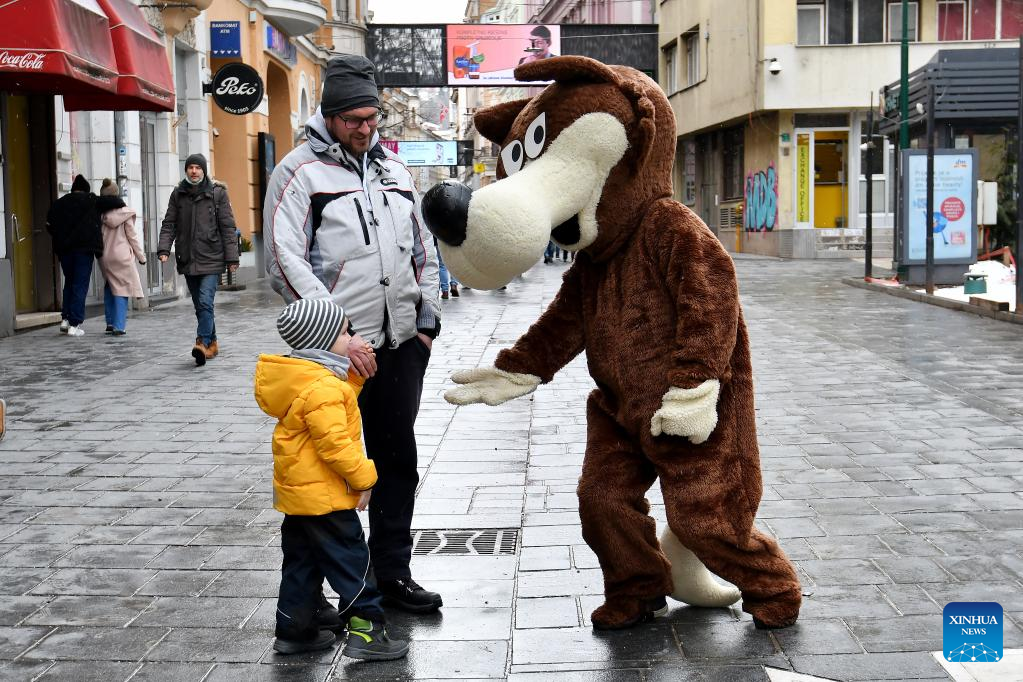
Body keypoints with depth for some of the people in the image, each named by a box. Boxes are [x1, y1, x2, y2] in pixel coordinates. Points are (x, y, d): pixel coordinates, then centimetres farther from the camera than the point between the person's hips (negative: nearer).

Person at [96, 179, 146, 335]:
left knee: (109, 286, 19)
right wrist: (141, 256, 7)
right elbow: (132, 236, -1)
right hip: (122, 255, -3)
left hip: (105, 256, 3)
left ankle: (110, 322, 16)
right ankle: (119, 326, -7)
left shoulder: (99, 213, 1)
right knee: (122, 288, 1)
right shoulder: (124, 213, -5)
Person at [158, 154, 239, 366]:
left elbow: (228, 227, -1)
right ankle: (212, 343, 21)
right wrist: (164, 248, -7)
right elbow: (169, 224, 9)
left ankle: (203, 343, -21)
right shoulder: (178, 194, 10)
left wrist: (231, 257, -5)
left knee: (205, 302, -17)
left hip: (211, 259, -4)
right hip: (187, 260, 5)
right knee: (200, 305, 11)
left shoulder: (217, 192, 0)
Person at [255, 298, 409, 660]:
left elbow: (342, 398, 18)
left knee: (301, 562, 18)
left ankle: (294, 631, 26)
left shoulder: (301, 376, 9)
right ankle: (366, 631, 3)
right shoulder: (321, 387, -23)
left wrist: (356, 372, 6)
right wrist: (363, 477, -18)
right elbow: (334, 442, -26)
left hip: (297, 492, 10)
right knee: (352, 561, -2)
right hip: (324, 496, -10)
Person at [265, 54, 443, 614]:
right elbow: (285, 263, -14)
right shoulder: (299, 172, -5)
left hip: (401, 344, 6)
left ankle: (392, 572, 24)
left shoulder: (393, 168, 15)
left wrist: (427, 321, 11)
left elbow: (422, 250, 21)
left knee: (398, 459, 11)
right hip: (337, 350, -6)